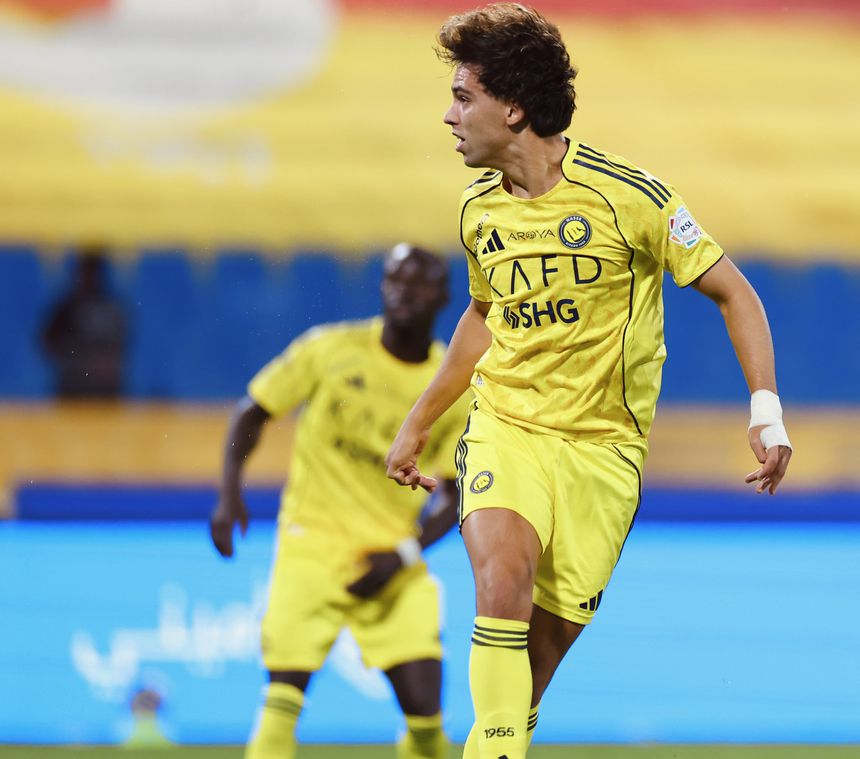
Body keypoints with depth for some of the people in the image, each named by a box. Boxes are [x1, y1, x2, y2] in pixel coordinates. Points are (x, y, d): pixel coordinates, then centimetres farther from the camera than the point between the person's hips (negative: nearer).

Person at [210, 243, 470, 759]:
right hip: (311, 545, -1)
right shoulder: (329, 350, -4)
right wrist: (230, 494, -8)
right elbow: (254, 411, 5)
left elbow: (455, 494, 5)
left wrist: (402, 555, -9)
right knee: (282, 701, -14)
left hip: (393, 562, 1)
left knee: (424, 709, -9)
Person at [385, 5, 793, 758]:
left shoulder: (625, 195, -12)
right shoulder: (479, 208, 4)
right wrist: (417, 424, 29)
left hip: (603, 447, -2)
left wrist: (767, 410, -14)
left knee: (545, 642, -3)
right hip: (505, 425, 2)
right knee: (503, 577, -26)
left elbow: (733, 292, -4)